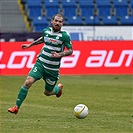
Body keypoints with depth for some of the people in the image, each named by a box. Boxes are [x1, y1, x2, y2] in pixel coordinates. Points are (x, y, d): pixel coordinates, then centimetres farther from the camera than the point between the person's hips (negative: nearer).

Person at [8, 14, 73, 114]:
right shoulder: (46, 31, 3)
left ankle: (59, 88, 48)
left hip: (53, 69, -3)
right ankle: (16, 107, -11)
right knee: (28, 82, -18)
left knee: (47, 93, 11)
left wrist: (60, 55, -21)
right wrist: (30, 45, 29)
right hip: (40, 63, 3)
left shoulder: (64, 36, -10)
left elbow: (70, 50, -5)